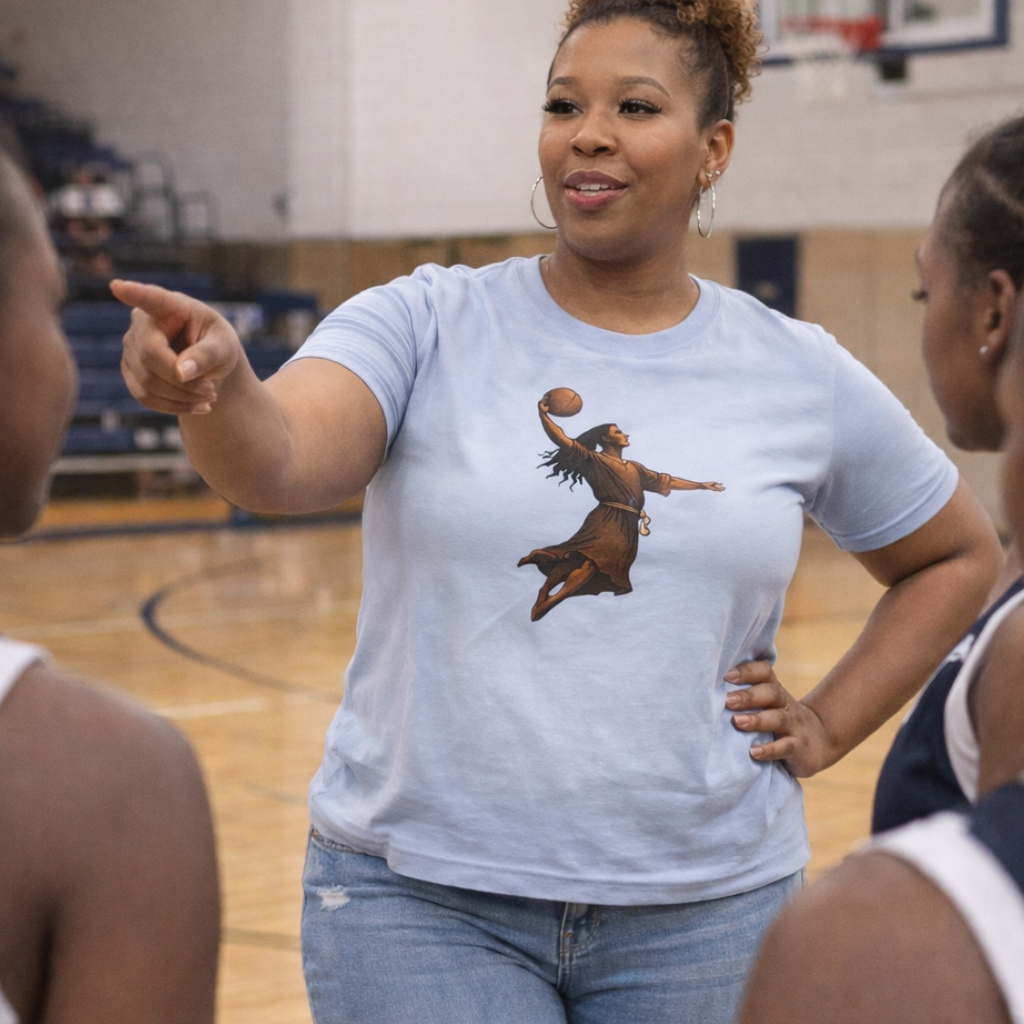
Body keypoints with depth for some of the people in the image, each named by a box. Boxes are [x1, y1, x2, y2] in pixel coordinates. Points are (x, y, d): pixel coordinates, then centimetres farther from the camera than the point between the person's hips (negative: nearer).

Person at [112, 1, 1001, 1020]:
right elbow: (279, 466, -23)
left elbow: (958, 555, 16)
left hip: (702, 908, 2)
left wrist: (828, 725, 5)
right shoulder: (429, 326, -4)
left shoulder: (805, 378, 2)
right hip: (419, 896, -2)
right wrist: (218, 384, -44)